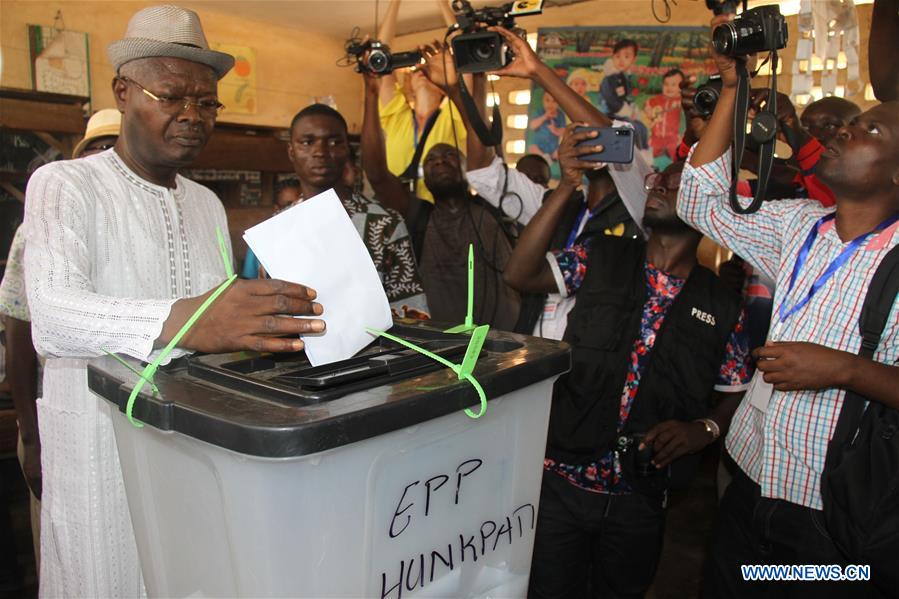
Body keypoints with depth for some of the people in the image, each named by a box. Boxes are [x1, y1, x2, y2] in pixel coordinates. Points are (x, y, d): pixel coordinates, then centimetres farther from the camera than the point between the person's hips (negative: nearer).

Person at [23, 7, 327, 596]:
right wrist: (180, 321, -44)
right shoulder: (64, 185, -8)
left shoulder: (209, 204, 11)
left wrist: (278, 314, -8)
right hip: (102, 442, -5)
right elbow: (53, 315, -27)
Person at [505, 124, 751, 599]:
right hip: (563, 477, 0)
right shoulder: (601, 258, 0)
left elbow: (735, 397, 8)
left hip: (641, 496, 1)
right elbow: (519, 274, -13)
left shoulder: (721, 305, 1)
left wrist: (701, 429, -13)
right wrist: (566, 186, -17)